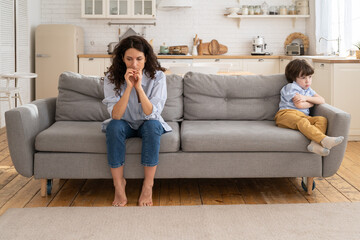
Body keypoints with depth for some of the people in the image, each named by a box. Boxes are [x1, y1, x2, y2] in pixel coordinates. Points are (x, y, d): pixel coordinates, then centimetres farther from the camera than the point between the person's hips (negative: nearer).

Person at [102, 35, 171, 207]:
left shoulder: (157, 76, -16)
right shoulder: (112, 77, -15)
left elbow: (152, 114, -24)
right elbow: (116, 115, -24)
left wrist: (139, 87, -34)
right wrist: (129, 87, -33)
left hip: (148, 124, 0)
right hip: (125, 124, 1)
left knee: (152, 125, -34)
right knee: (114, 126, -32)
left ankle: (148, 186, -23)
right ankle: (119, 184, -20)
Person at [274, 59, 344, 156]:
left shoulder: (308, 90, 28)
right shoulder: (291, 87, 5)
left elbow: (322, 100, 14)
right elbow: (299, 105, -8)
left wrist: (307, 98, -1)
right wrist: (312, 103, 11)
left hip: (303, 116, 7)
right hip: (286, 114, -6)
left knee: (322, 119, -21)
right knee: (302, 121, -40)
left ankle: (315, 144, -48)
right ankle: (324, 140, -61)